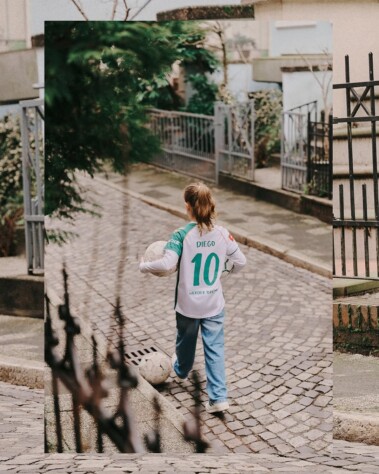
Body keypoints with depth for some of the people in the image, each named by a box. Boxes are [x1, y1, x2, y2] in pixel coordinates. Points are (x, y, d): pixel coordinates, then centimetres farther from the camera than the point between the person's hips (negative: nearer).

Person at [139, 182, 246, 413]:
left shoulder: (182, 235, -19)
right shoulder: (222, 234, -8)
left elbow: (167, 263, -29)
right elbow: (240, 261, -2)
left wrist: (144, 266, -11)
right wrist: (229, 269, 20)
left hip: (187, 305, -1)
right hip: (214, 304, 1)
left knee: (186, 340, 26)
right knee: (215, 348, 6)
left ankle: (182, 370, 55)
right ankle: (218, 397, -1)